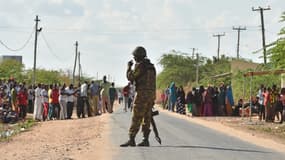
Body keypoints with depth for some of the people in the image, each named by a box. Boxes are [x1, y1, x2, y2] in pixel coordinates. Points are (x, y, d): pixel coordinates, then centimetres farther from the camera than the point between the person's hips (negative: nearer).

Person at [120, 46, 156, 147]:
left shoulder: (139, 65, -10)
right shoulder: (151, 66, 16)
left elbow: (130, 77, -7)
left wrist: (129, 67, 6)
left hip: (142, 94, -8)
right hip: (151, 94, 8)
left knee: (136, 118, -7)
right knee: (147, 118, 9)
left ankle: (131, 140, -7)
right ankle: (145, 140, 9)